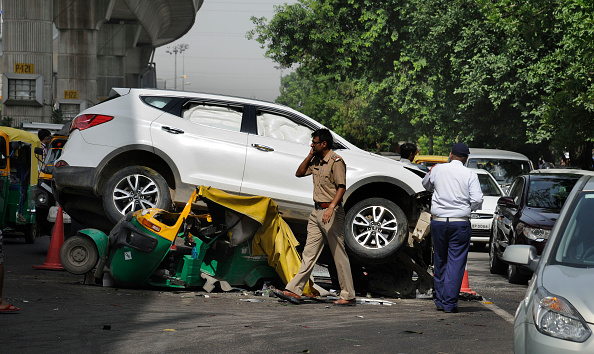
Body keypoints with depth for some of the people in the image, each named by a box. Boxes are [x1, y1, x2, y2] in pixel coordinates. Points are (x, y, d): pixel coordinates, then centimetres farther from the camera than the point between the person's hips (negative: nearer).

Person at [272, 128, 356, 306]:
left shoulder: (336, 161, -12)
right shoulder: (316, 161, 14)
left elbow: (342, 187, -19)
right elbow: (299, 173, 21)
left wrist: (331, 208, -30)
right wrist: (310, 156, 9)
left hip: (332, 213, -8)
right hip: (316, 212, 8)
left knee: (339, 255, -3)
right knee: (309, 253, 6)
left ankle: (349, 296, 3)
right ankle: (294, 291, 4)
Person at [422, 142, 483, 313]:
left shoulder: (437, 169, 3)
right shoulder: (470, 175, -4)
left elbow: (426, 184, 22)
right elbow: (477, 200, -10)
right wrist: (469, 208, 10)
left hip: (438, 221, 3)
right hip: (460, 222, -2)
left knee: (440, 262, 14)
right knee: (456, 263, 1)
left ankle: (440, 301, 20)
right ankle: (450, 303, -4)